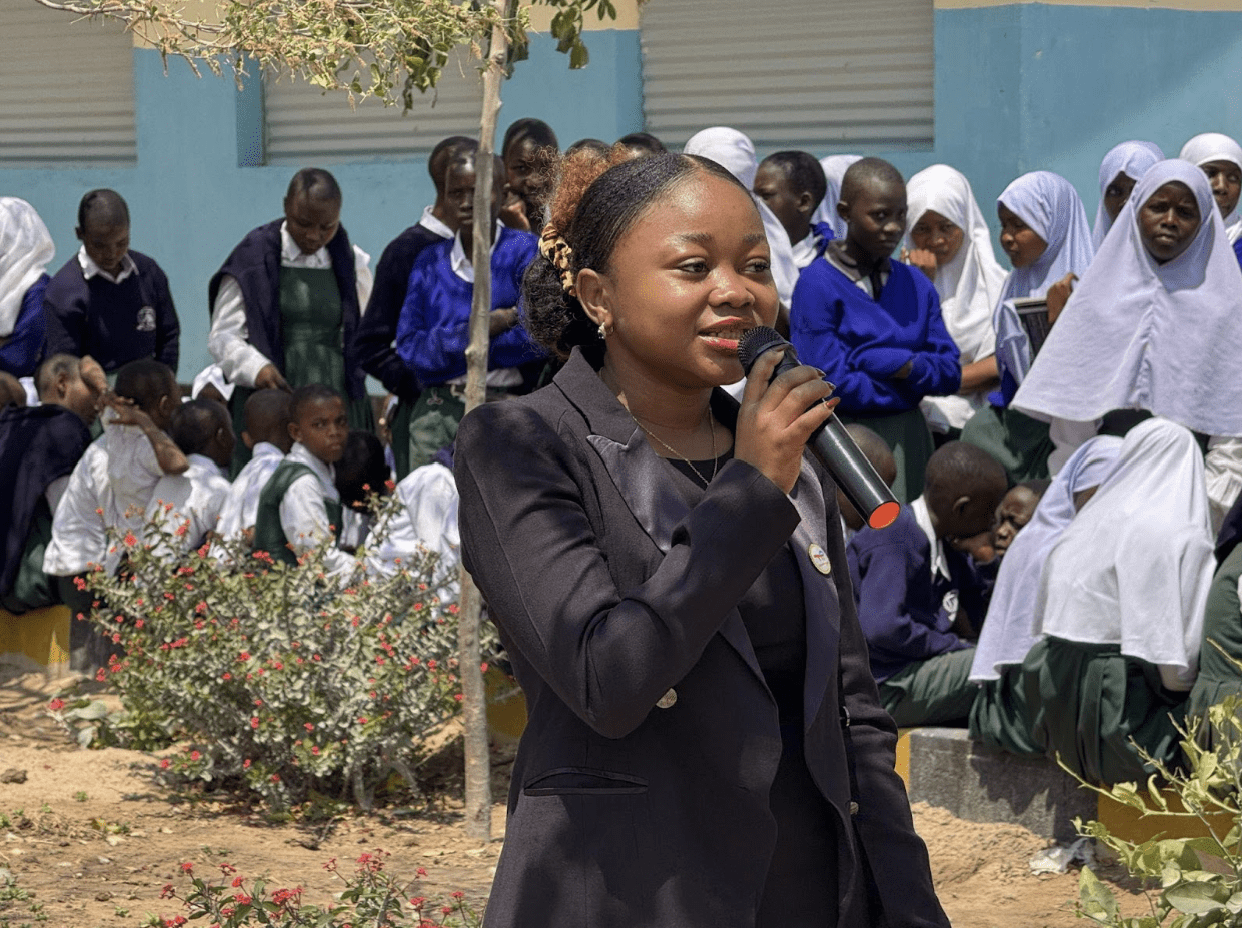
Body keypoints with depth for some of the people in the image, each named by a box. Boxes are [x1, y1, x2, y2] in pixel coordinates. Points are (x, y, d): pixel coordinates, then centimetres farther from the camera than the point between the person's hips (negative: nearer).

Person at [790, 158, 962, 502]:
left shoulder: (916, 285, 10)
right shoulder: (817, 285, -8)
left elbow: (950, 373, 7)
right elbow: (830, 382, -14)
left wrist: (901, 365, -13)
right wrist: (912, 386, -4)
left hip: (908, 439, 5)